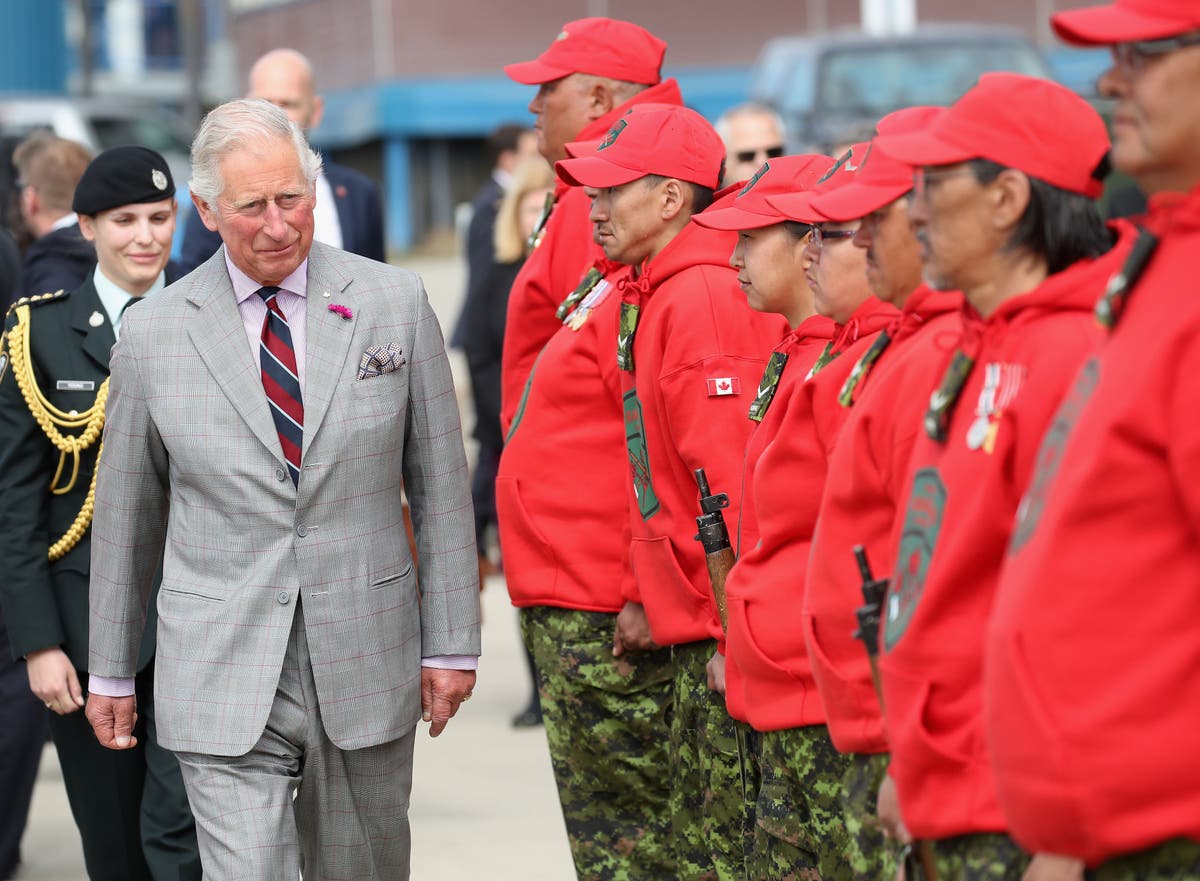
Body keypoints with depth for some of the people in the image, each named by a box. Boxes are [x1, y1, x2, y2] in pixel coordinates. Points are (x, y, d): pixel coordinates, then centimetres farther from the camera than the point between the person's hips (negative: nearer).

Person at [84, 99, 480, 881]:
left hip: (366, 665, 1)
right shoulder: (154, 333, 0)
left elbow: (440, 482, 4)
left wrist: (452, 641, 2)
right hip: (224, 676, -1)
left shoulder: (394, 304, 0)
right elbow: (126, 513, 8)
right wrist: (111, 672, 12)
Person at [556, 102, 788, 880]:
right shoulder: (652, 296, 16)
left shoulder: (704, 298, -16)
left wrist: (733, 630, -21)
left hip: (729, 636, -10)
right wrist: (646, 597, 19)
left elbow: (732, 478, -21)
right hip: (696, 632, 10)